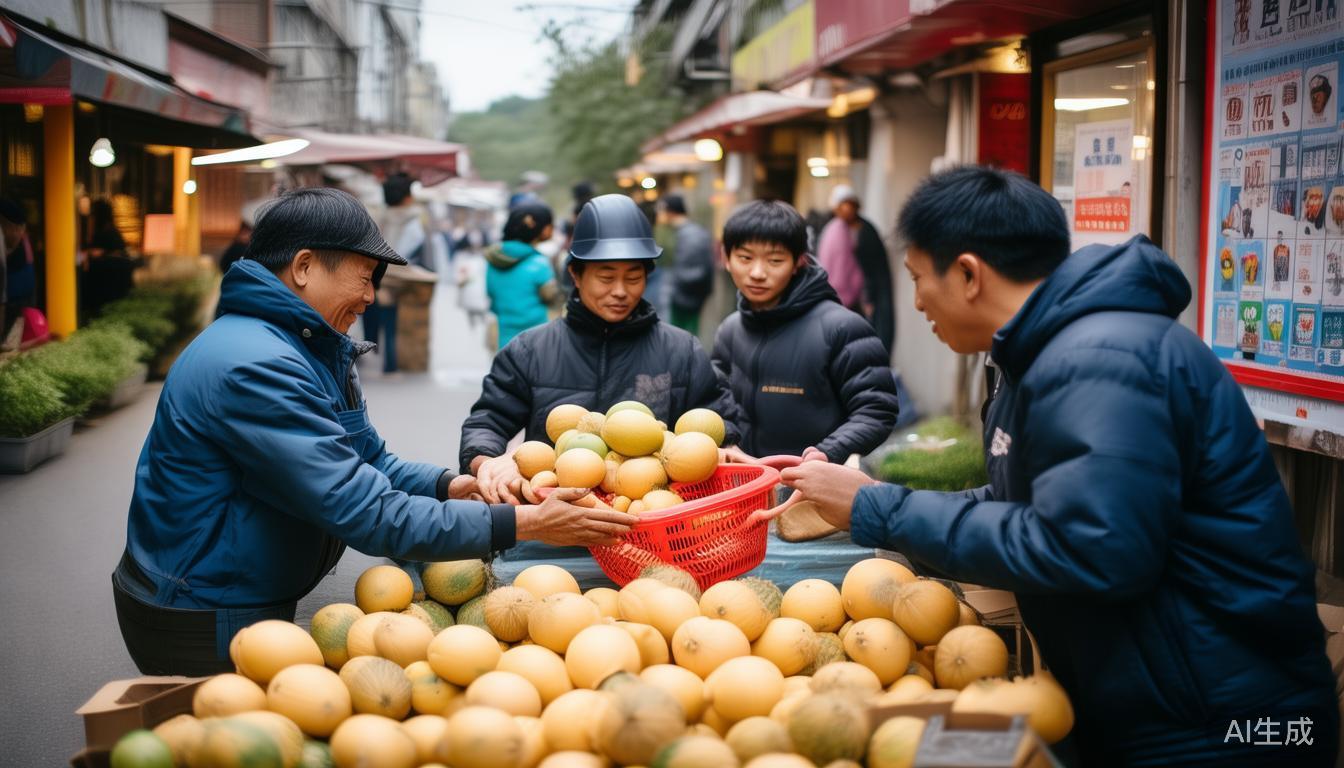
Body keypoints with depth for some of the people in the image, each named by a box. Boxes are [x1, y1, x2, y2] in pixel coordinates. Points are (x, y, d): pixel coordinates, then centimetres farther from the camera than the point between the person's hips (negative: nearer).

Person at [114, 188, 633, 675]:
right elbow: (367, 513, -30)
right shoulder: (256, 368, -27)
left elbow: (371, 463, 10)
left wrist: (457, 486, -10)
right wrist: (524, 523, -27)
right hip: (200, 627, -9)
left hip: (255, 605, 9)